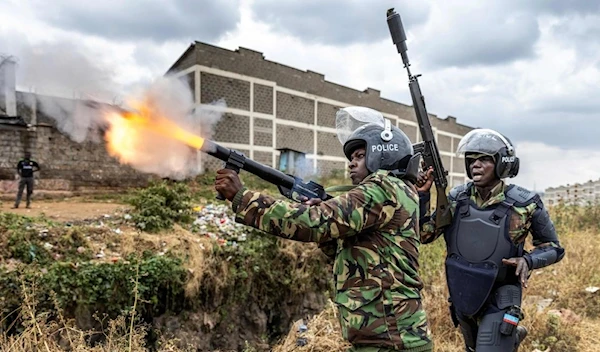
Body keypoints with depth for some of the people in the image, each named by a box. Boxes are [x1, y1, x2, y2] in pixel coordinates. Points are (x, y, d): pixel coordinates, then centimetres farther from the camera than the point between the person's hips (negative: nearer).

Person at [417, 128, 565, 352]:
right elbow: (424, 235, -5)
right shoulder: (457, 198, -7)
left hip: (499, 300, -5)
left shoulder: (524, 204, -16)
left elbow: (554, 247, -3)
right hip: (462, 296, 5)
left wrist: (528, 260, -23)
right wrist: (422, 194, -16)